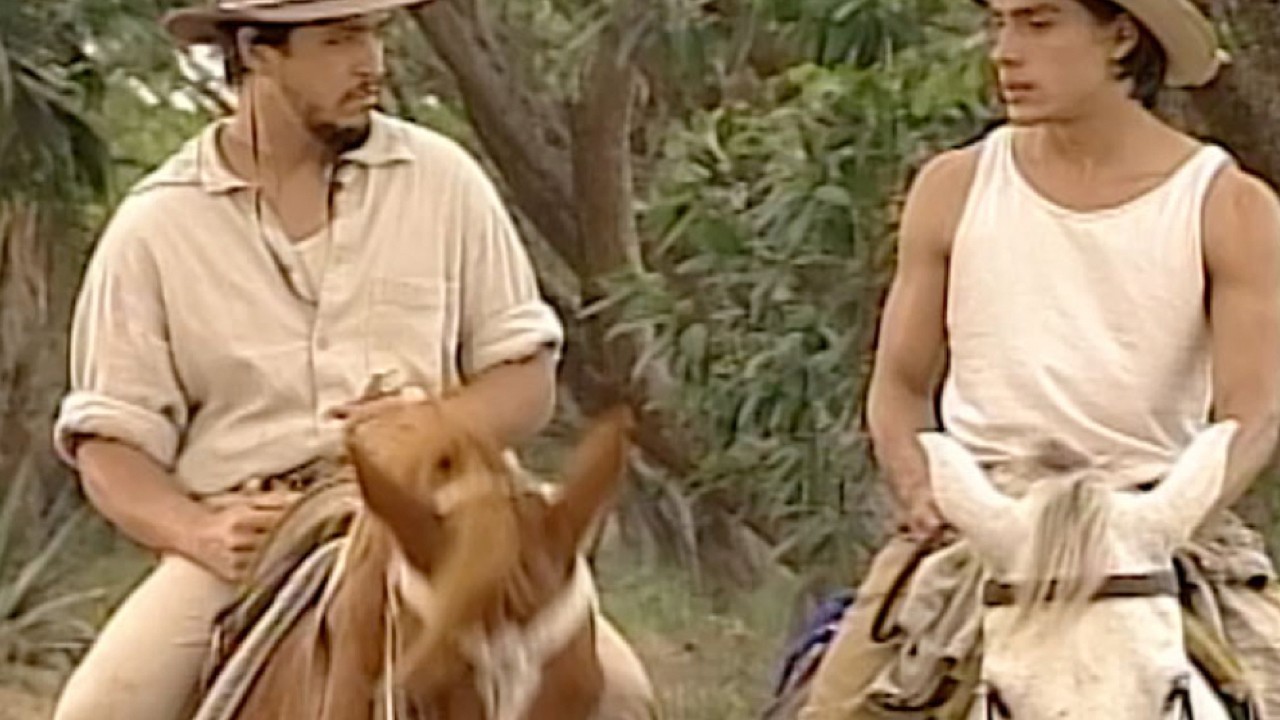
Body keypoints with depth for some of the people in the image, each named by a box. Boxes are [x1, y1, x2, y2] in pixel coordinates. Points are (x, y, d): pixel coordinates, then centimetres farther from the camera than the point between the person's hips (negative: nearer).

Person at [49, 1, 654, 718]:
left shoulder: (442, 180, 8)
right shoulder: (154, 227, 4)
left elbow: (526, 384, 9)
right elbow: (111, 444, 5)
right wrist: (200, 534, -16)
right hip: (244, 542, -1)